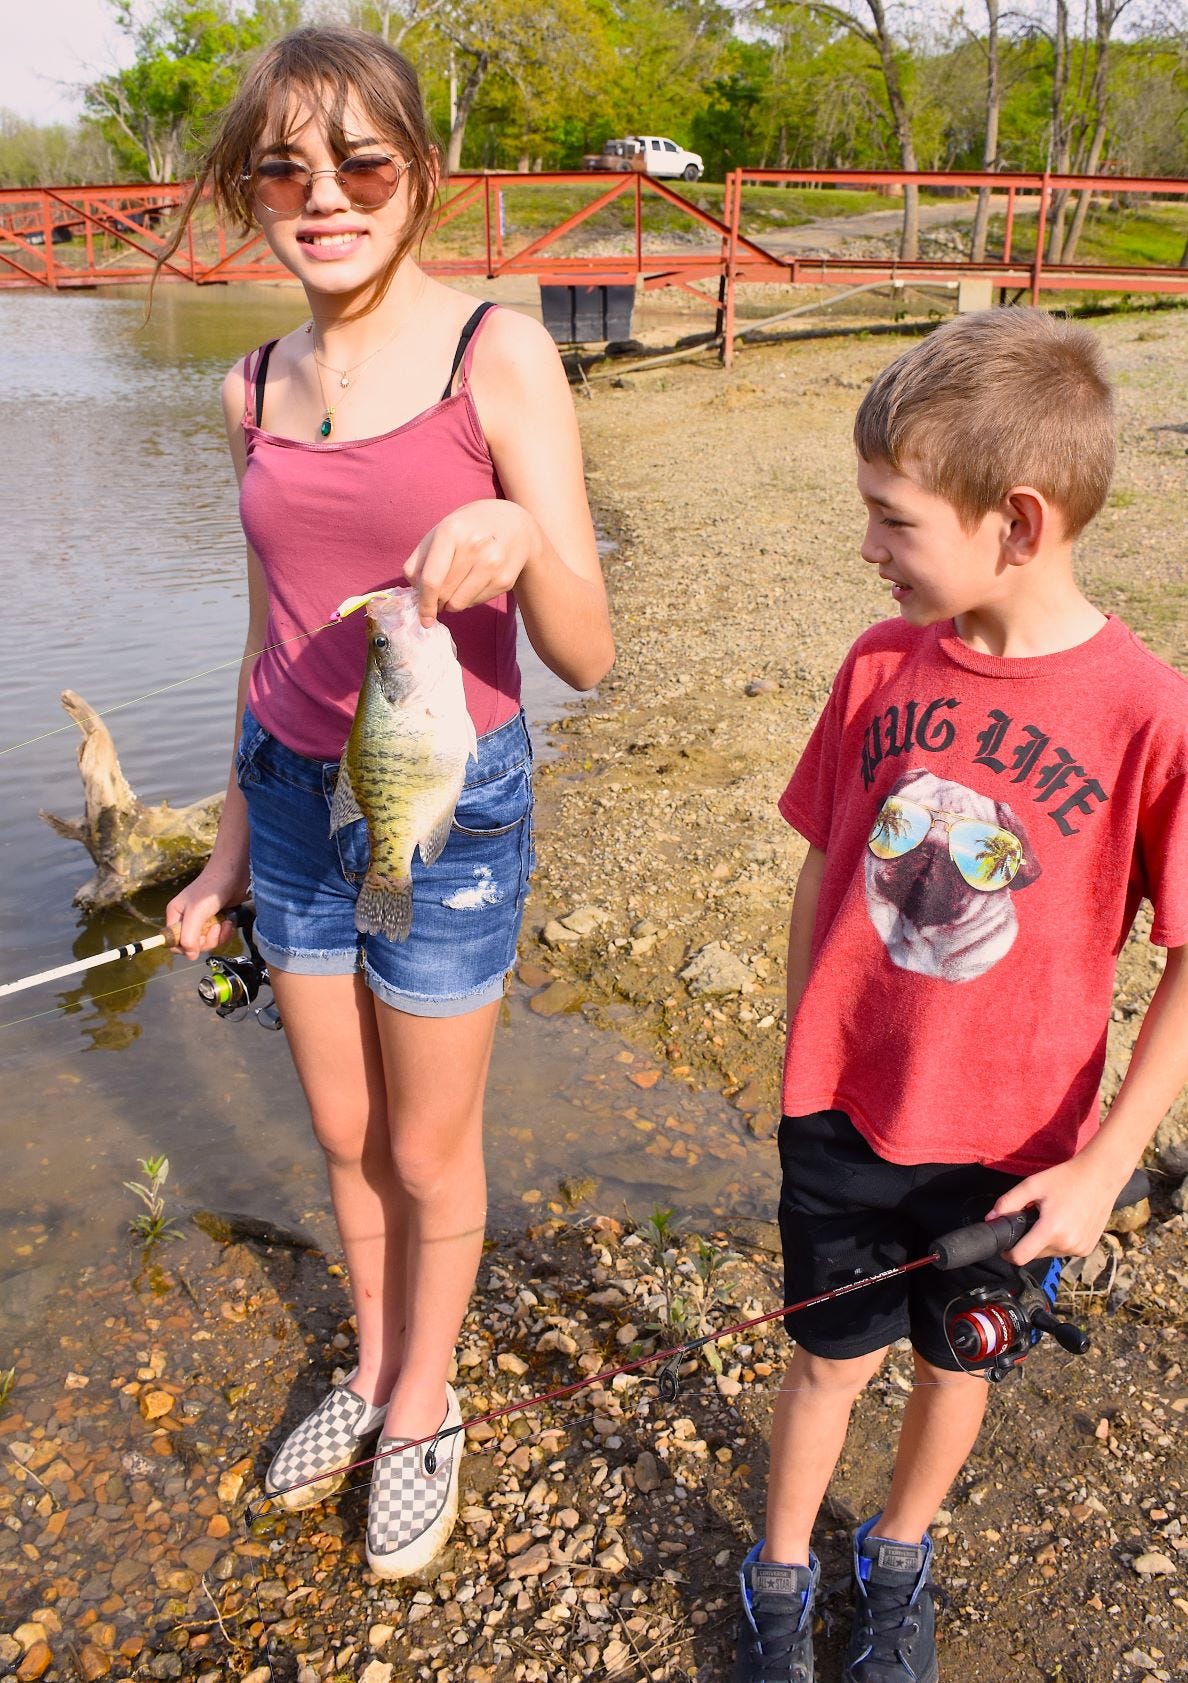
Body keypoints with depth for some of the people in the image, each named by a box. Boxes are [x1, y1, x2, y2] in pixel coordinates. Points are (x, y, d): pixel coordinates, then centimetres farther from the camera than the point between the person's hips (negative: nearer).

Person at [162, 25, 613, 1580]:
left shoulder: (499, 358, -13)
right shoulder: (257, 391, 3)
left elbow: (585, 655, -16)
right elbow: (274, 641, 12)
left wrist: (521, 538, -38)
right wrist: (228, 857, 17)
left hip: (449, 805, -5)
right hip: (295, 796, 5)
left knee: (426, 1153, 14)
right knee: (343, 1133, 21)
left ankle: (424, 1411, 42)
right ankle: (373, 1371, 48)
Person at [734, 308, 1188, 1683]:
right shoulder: (883, 665, -9)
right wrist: (801, 1055, 8)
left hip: (1012, 1144, -1)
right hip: (841, 1108, 2)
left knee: (953, 1361, 22)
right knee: (833, 1355, 18)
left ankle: (899, 1556, 51)